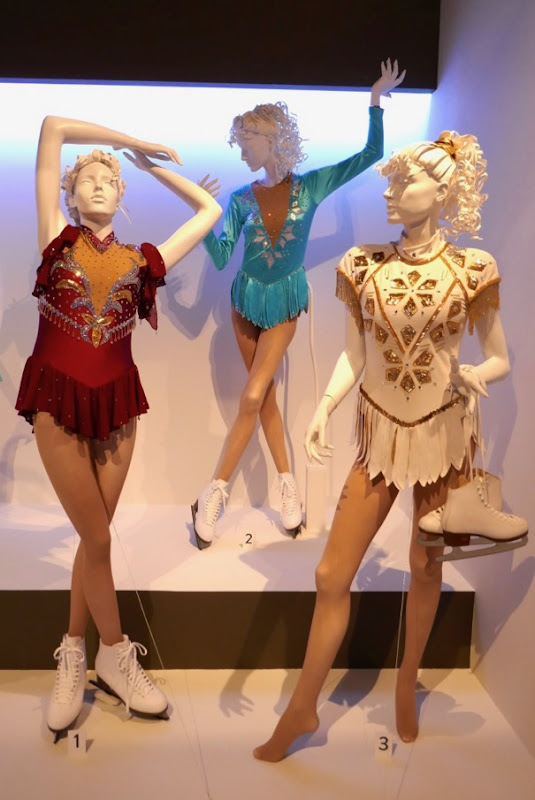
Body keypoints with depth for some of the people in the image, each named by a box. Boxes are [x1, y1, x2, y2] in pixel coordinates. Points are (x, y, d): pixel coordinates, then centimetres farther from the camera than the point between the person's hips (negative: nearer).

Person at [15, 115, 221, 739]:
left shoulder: (139, 260, 8)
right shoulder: (58, 241, 3)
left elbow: (209, 211, 16)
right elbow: (52, 127, 2)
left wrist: (151, 164, 21)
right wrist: (133, 140, 11)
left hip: (116, 402, 3)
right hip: (58, 401, -2)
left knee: (94, 534, 7)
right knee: (97, 537, -2)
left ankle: (72, 656, 26)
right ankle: (116, 656, 19)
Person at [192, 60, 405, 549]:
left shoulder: (310, 187, -3)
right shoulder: (241, 199, -1)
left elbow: (371, 155, -2)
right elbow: (220, 258, -6)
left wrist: (377, 101, -7)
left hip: (284, 305, -2)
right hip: (246, 301, 3)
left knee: (253, 397, -11)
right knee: (265, 395, 6)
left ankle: (215, 493, 0)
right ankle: (287, 482, 19)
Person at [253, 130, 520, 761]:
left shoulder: (471, 269, -7)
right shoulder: (364, 266, -3)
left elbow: (499, 359, 0)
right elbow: (354, 354, 1)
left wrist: (475, 374, -21)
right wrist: (323, 407, -14)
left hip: (442, 435, -1)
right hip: (380, 435, 1)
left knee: (426, 566, 14)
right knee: (332, 575, 2)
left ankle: (407, 684, 42)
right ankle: (303, 707, 23)